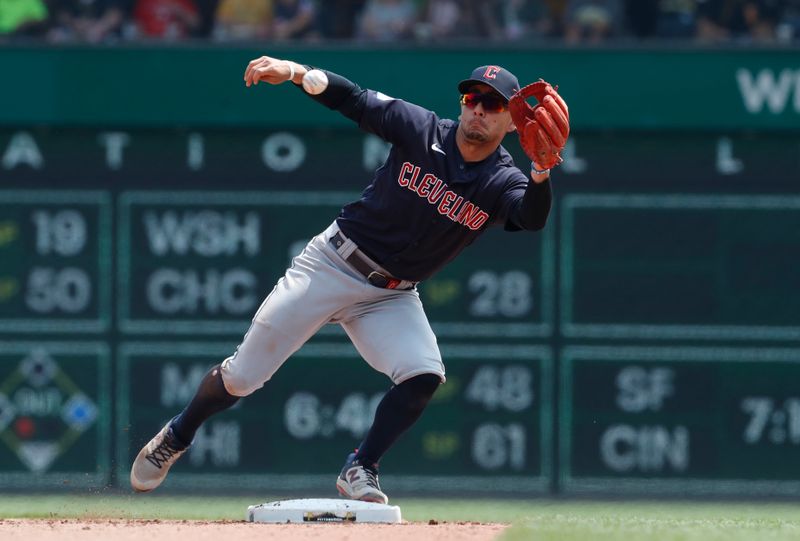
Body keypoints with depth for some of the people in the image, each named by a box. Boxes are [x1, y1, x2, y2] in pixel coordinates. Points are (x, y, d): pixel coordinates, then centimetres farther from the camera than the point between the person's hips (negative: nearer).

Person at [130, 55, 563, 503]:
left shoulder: (502, 183, -11)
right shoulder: (422, 130, -11)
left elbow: (533, 219, -32)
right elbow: (353, 99, -8)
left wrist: (541, 175, -52)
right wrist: (294, 72, -24)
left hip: (392, 296, 1)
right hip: (332, 265, -1)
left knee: (425, 376, -24)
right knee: (242, 377, -1)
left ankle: (359, 471, -5)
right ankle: (176, 439, 26)